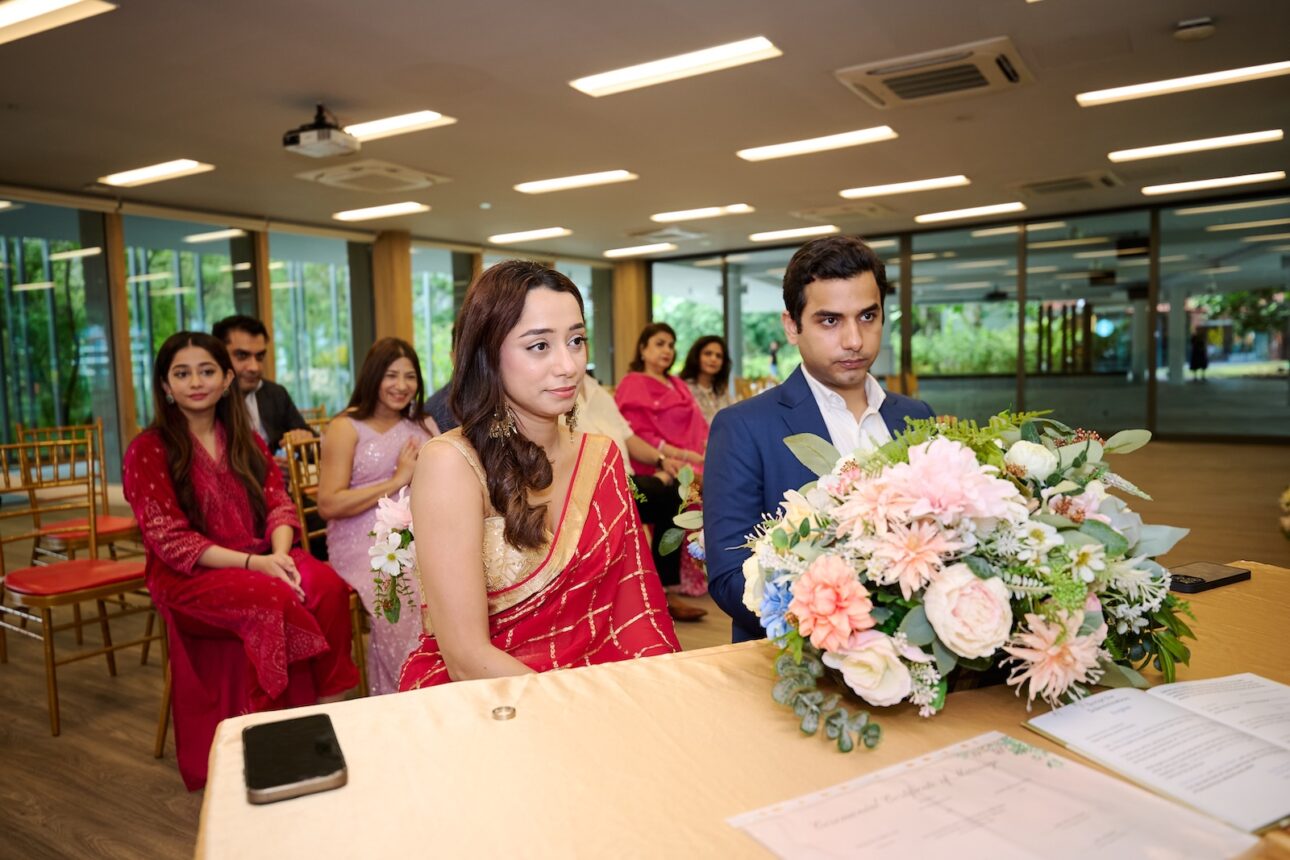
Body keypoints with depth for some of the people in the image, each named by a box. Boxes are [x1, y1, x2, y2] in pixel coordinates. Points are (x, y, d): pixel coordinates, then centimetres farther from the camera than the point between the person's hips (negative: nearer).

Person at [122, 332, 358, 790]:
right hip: (189, 576, -4)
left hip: (262, 561, 4)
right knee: (274, 601, -33)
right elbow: (170, 540, -11)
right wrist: (251, 563, -22)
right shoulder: (148, 451, -3)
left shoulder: (245, 441, 13)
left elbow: (278, 503, 5)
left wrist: (280, 552, -18)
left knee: (328, 586, -26)